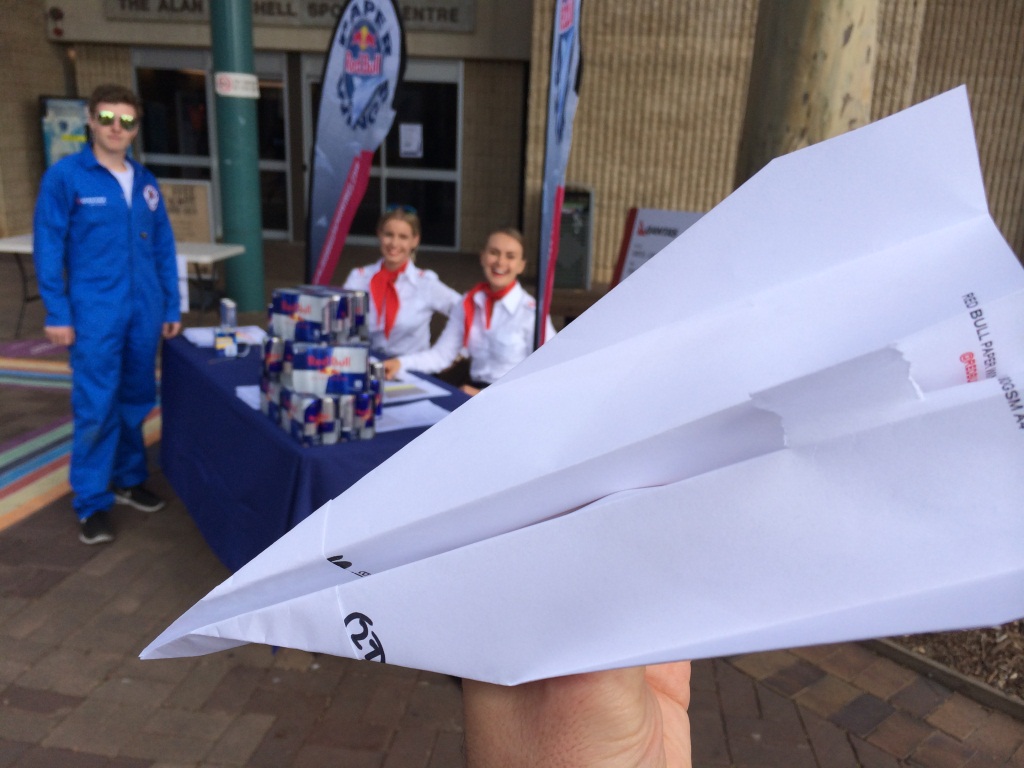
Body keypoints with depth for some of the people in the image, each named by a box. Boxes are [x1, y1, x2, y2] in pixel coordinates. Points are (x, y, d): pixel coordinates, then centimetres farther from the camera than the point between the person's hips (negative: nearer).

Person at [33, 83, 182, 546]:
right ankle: (91, 503, 9)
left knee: (136, 401, 14)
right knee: (97, 409, -2)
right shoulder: (65, 176, -4)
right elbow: (48, 248, -6)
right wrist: (57, 314, -10)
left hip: (144, 312, 5)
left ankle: (129, 479, 31)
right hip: (95, 313, -5)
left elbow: (163, 248, 13)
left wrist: (171, 307, 11)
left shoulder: (145, 182, 10)